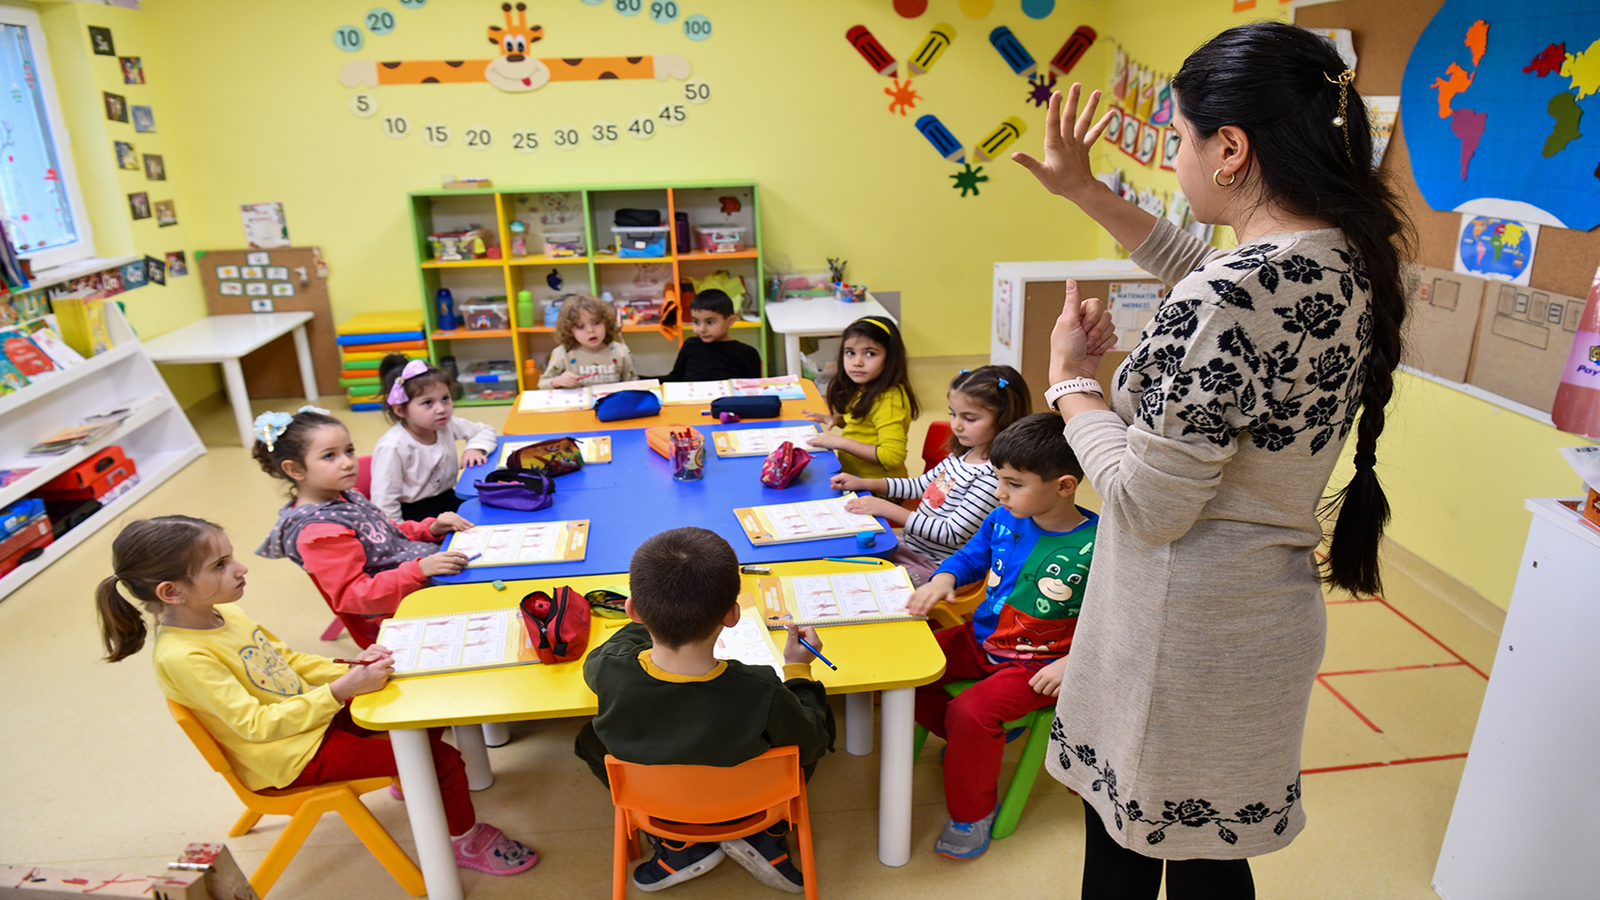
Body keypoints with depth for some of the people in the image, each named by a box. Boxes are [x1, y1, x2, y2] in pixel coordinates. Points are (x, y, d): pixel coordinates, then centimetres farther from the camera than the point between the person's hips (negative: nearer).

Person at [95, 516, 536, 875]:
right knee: (443, 761, -13)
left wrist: (349, 669, -6)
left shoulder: (222, 613, 0)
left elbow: (290, 660, 11)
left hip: (315, 713, 9)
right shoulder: (183, 657, -27)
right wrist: (341, 690, -33)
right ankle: (467, 840, 11)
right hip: (294, 757, -9)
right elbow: (255, 725, -27)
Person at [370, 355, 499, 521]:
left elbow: (484, 431, 15)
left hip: (449, 501, 7)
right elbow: (384, 504, -18)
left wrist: (476, 448, -5)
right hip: (413, 515, -7)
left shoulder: (447, 425, -2)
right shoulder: (392, 448, -20)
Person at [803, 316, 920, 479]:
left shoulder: (890, 400, -19)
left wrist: (840, 442, -22)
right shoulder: (865, 389, 10)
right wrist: (837, 420, 9)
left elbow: (893, 456, -26)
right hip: (851, 475, 9)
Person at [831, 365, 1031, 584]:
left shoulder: (993, 475, -24)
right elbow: (922, 485, 19)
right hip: (910, 544, 9)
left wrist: (887, 509, -22)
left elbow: (952, 535, -24)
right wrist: (864, 484, 10)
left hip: (933, 566, -9)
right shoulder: (963, 454, 5)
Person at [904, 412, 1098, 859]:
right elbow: (970, 557, 14)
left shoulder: (1096, 547, -21)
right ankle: (977, 742, 18)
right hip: (981, 639, 7)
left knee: (972, 711, -27)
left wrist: (1073, 662, -24)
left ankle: (973, 813, 2)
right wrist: (944, 578, -6)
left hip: (1038, 664, -7)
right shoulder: (1003, 521, -4)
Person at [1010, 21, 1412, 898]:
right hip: (1269, 612, 8)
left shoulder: (1226, 301, -29)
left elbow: (1146, 506, -23)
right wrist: (1085, 191, 18)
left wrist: (1070, 377, -9)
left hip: (1183, 631, -8)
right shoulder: (1351, 256, -1)